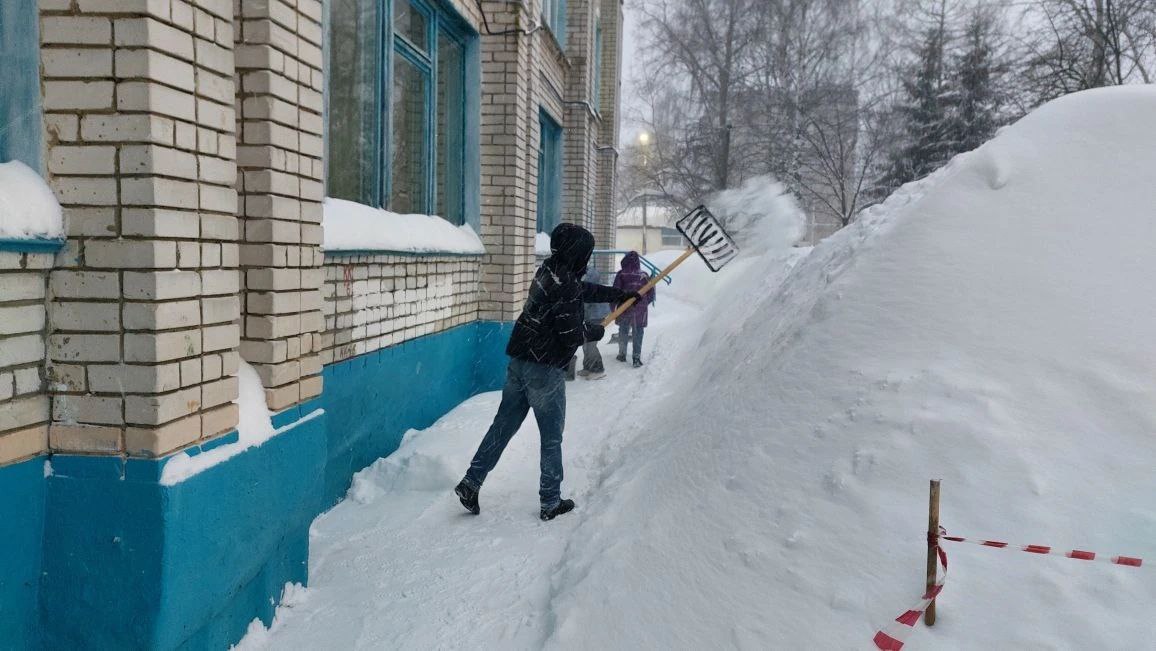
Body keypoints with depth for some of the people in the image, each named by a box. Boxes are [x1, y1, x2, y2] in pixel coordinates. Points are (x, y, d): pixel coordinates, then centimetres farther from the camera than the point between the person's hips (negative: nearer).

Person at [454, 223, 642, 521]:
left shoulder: (550, 271, 9)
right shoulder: (565, 285, -20)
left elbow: (584, 290, 25)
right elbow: (572, 335, -17)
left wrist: (619, 294, 32)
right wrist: (595, 330, 2)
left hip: (519, 361, 8)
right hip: (545, 369, -8)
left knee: (503, 425, 14)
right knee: (551, 437, 6)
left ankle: (471, 482, 14)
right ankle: (551, 502, 17)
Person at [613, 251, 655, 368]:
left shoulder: (621, 274, -8)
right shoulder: (644, 275, -1)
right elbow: (651, 294, 6)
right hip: (640, 310, 1)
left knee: (623, 331, 15)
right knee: (638, 333, 6)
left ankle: (622, 354, 23)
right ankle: (637, 357, 2)